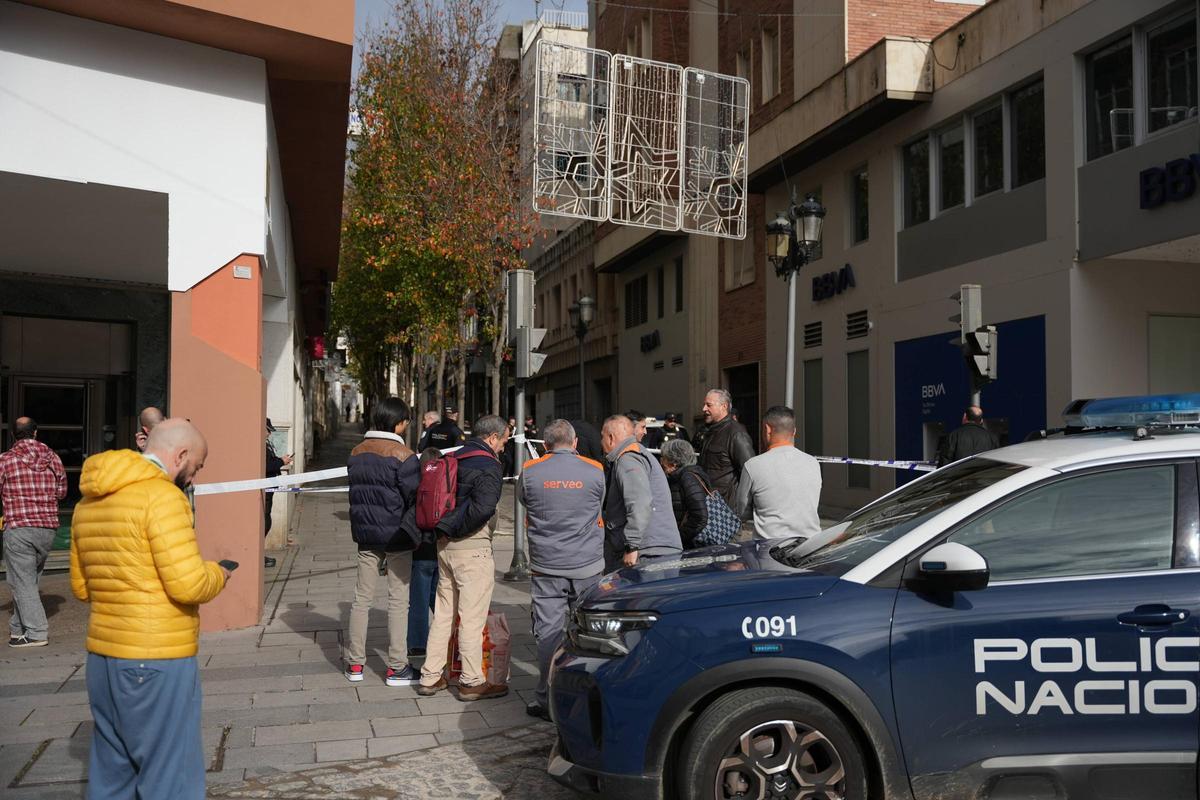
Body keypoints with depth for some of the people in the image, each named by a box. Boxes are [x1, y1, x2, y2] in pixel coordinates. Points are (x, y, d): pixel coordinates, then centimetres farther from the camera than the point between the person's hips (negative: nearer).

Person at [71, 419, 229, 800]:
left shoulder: (90, 500, 12)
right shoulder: (162, 496, -14)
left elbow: (82, 587, 20)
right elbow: (189, 585, -19)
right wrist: (217, 573, 0)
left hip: (103, 656, 8)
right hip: (157, 661, -8)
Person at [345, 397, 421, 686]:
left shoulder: (356, 453, 5)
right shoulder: (402, 455, -15)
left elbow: (355, 493, 10)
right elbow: (415, 498, -15)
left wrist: (361, 527, 15)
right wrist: (414, 533, -1)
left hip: (366, 534, 6)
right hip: (396, 537, -6)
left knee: (362, 598, 13)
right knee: (398, 601, 2)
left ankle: (355, 664, 19)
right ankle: (396, 667, 6)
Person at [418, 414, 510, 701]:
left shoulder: (452, 459, 13)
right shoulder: (487, 466, -12)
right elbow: (484, 506, -27)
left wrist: (445, 530, 10)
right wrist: (456, 528, -13)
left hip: (445, 546, 8)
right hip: (472, 548, -8)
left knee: (443, 613, 15)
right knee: (472, 618, 0)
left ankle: (430, 677, 21)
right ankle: (472, 682, 7)